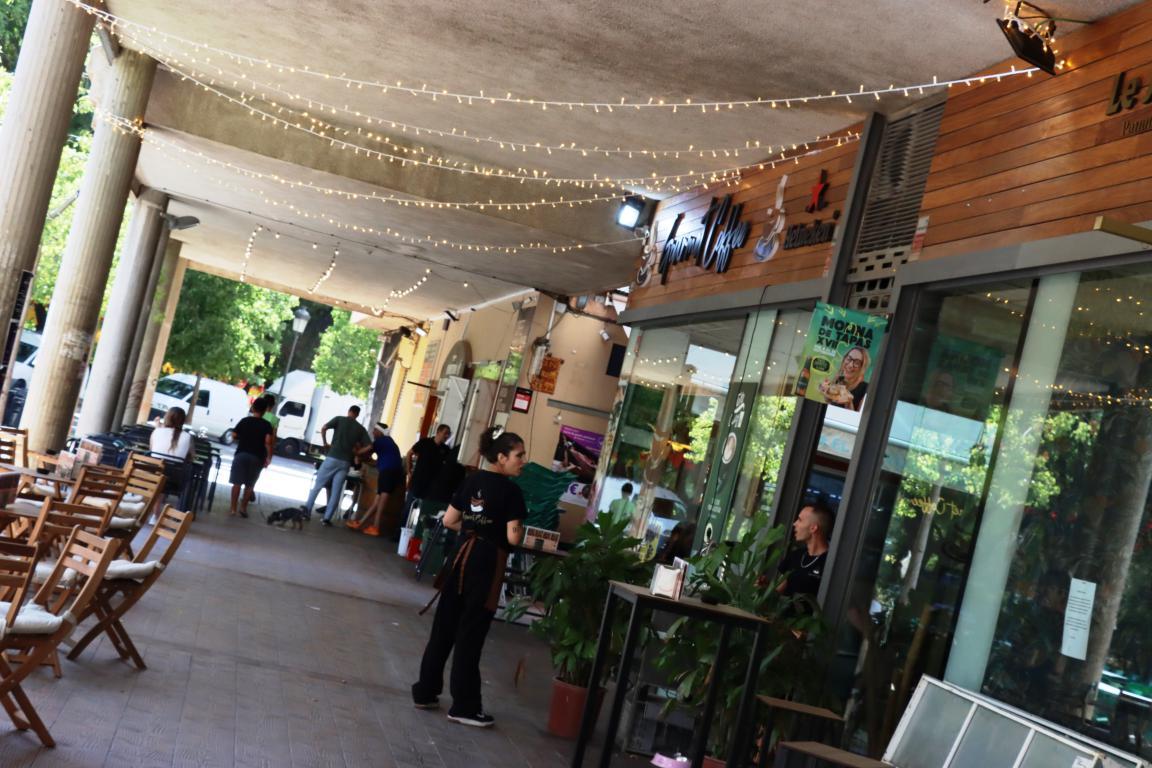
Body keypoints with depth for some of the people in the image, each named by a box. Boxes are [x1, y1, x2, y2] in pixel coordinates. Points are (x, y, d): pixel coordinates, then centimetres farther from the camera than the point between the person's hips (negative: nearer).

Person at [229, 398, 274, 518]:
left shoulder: (244, 421, 5)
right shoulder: (267, 425, -1)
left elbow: (234, 436, 8)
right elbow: (268, 442, -13)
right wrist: (269, 458, -7)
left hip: (241, 454, 1)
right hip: (257, 457, -1)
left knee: (237, 482, 5)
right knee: (249, 484, 11)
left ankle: (233, 508, 4)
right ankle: (243, 508, 12)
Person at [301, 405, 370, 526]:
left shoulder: (339, 419, 6)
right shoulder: (361, 429, 11)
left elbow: (324, 429, -9)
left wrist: (325, 443, 5)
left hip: (332, 458, -1)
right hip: (345, 462, 1)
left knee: (317, 485, 10)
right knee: (336, 492, 5)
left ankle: (307, 511, 7)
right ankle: (327, 518, 1)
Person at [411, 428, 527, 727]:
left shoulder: (472, 480, 7)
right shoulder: (511, 490, -12)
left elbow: (449, 521, 9)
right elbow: (513, 538, -16)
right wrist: (515, 528, 4)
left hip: (462, 557, 6)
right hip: (488, 563, -6)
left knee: (444, 627, 13)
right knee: (470, 634, 0)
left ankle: (425, 692, 22)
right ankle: (465, 706, 10)